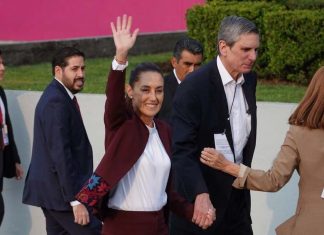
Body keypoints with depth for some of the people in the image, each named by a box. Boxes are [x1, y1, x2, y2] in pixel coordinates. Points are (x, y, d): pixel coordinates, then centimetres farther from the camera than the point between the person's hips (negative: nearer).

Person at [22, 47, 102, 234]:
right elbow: (60, 154, -22)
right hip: (60, 191, -10)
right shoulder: (56, 102, -17)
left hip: (51, 188, 10)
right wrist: (75, 200, -24)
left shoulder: (57, 96, 14)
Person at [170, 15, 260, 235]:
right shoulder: (194, 86, -18)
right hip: (199, 187, -6)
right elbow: (182, 149, -25)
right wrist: (200, 195, -36)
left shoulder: (250, 79, 4)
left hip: (237, 191, 6)